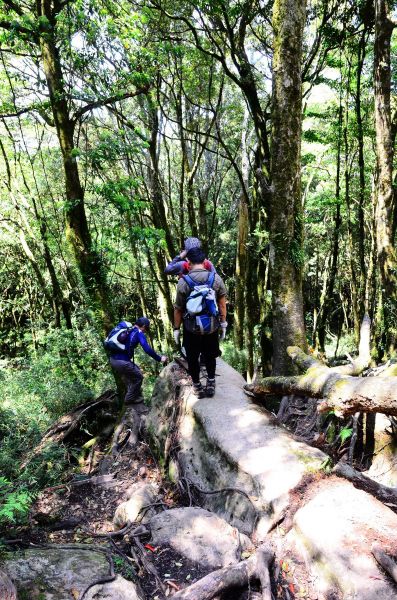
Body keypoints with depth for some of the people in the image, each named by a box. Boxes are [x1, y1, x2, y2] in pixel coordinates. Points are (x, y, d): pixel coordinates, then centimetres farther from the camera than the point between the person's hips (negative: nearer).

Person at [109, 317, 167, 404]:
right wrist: (160, 359, -3)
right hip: (121, 361, -8)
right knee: (138, 377, 12)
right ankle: (129, 399, 19)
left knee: (135, 370, 28)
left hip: (113, 359, 8)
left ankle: (136, 393, 38)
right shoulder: (139, 333, -4)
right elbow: (147, 349, -13)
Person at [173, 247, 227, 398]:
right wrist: (223, 324, 7)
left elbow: (178, 308, -8)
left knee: (193, 359, 15)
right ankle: (211, 384, 21)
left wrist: (176, 328, 1)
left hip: (191, 329, -2)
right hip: (212, 327, 2)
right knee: (210, 356, 22)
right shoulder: (216, 278, -6)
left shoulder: (183, 281, -12)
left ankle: (197, 387, 24)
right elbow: (222, 304, -2)